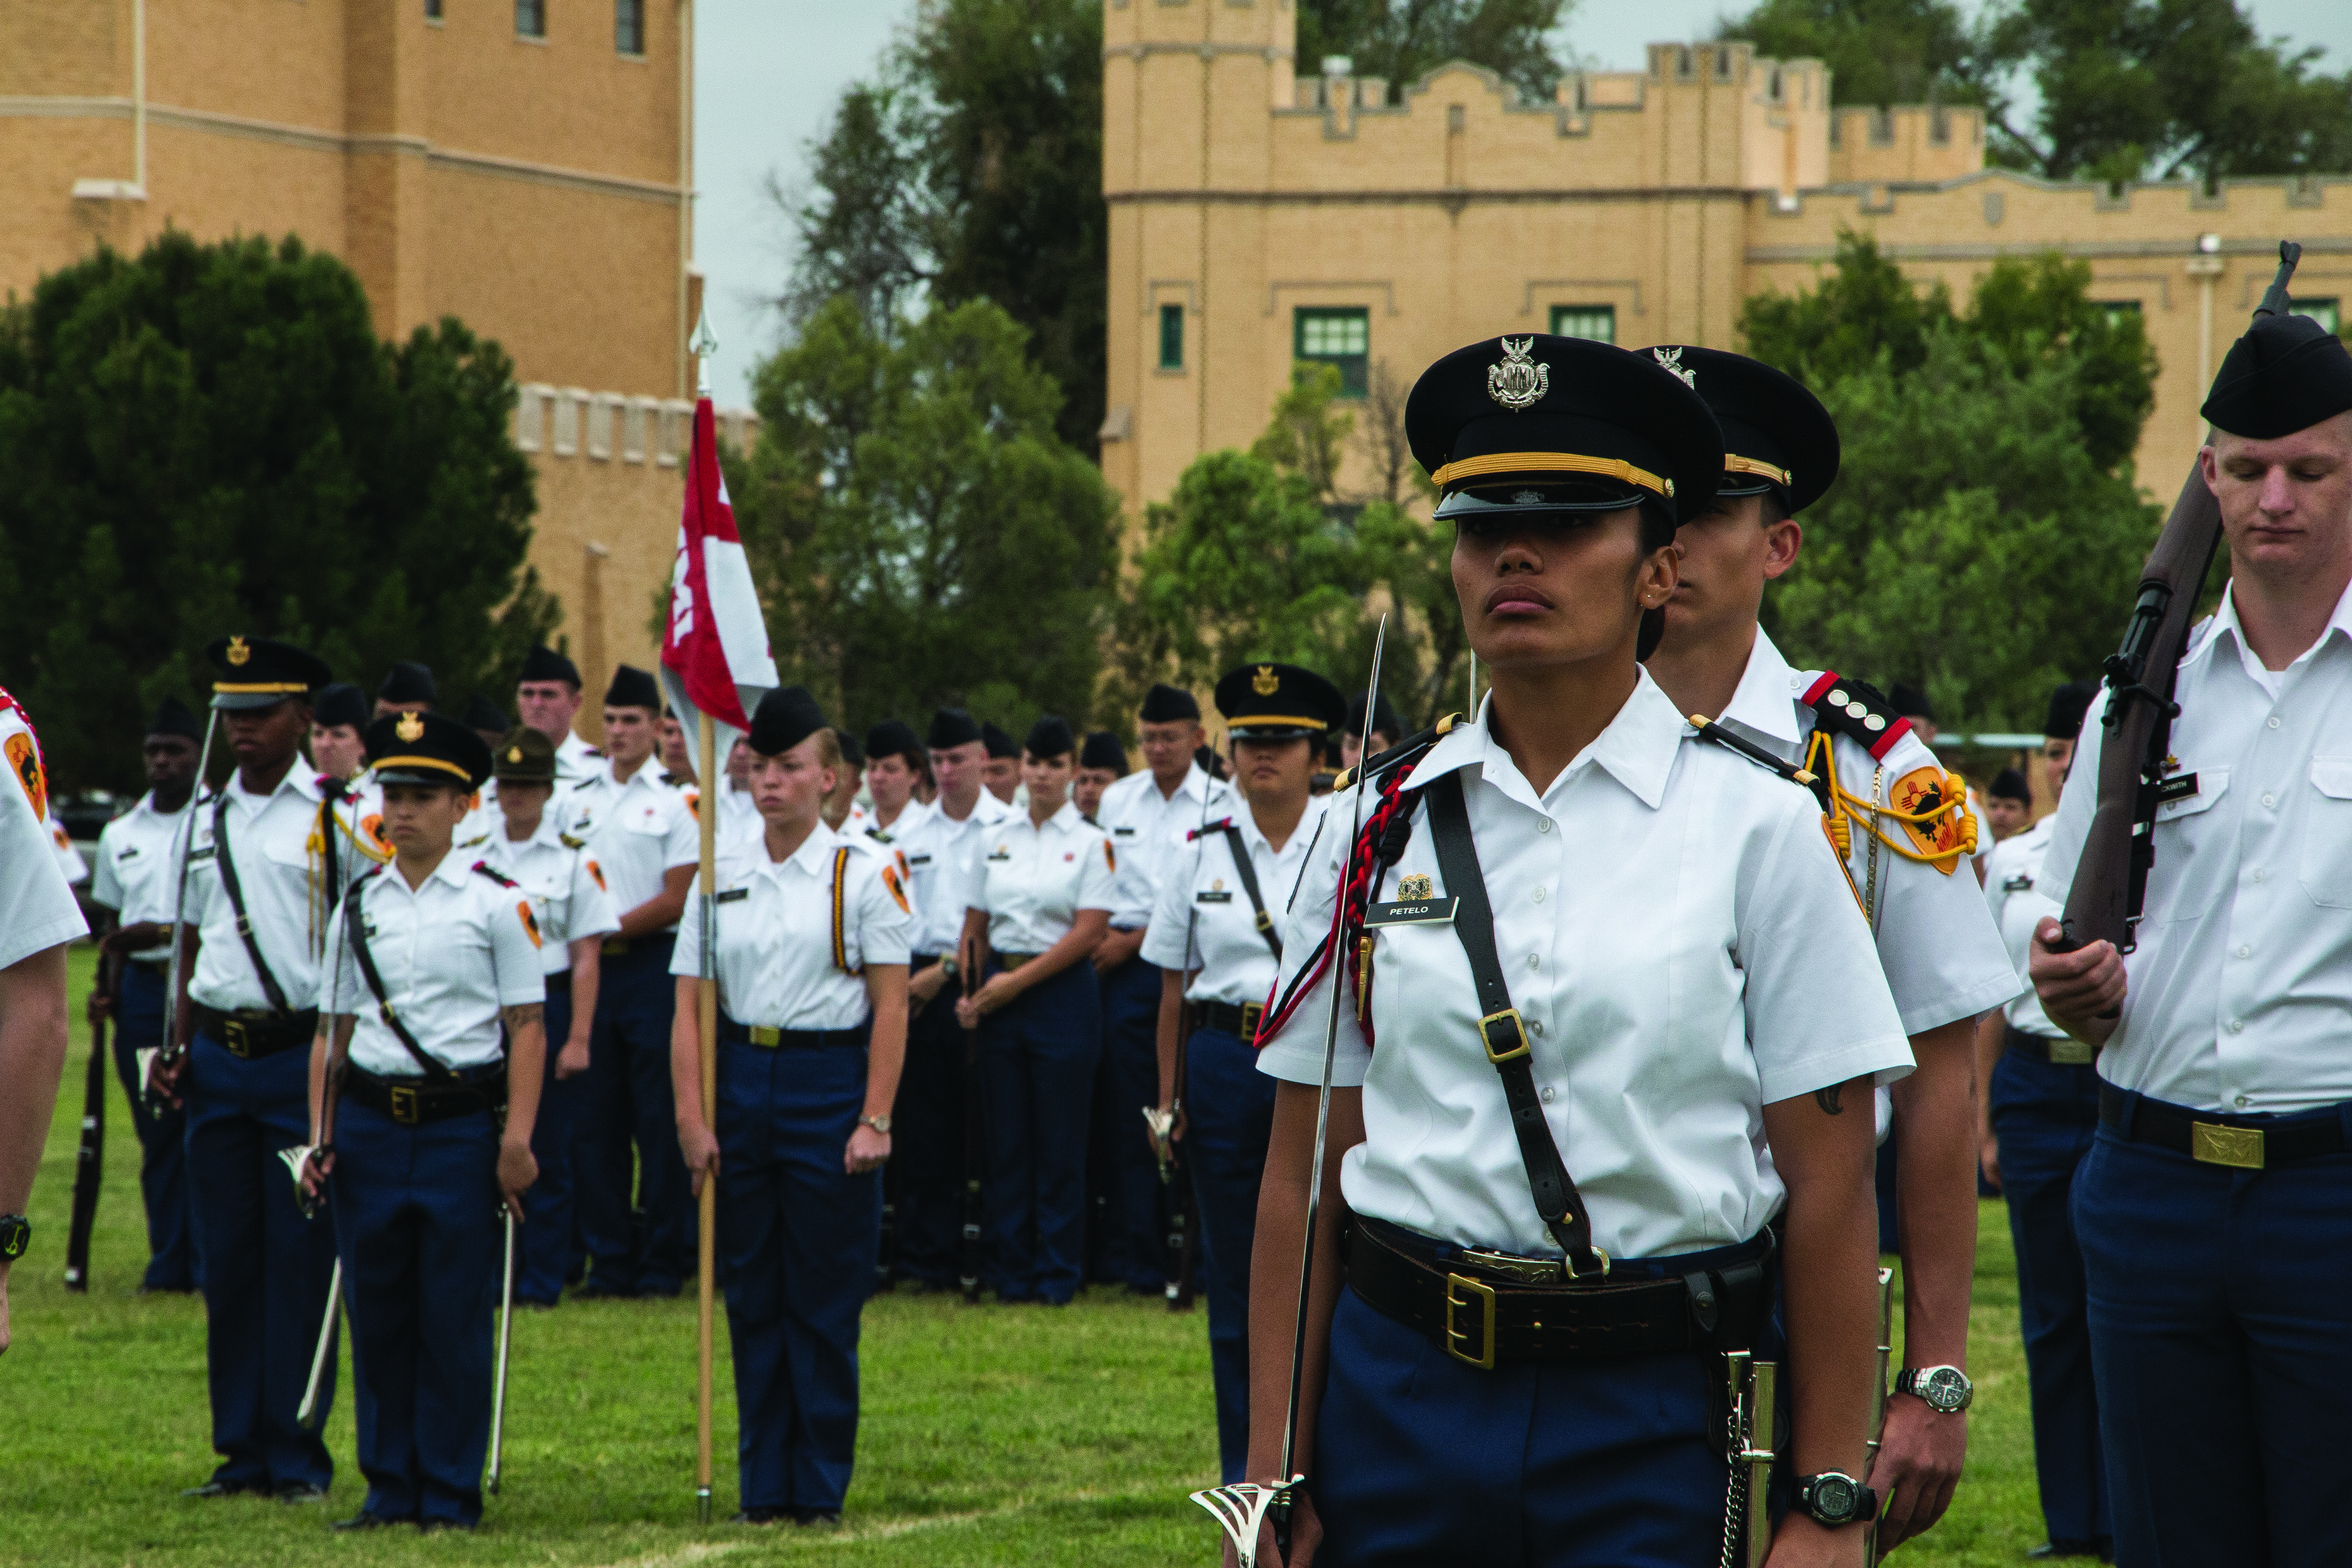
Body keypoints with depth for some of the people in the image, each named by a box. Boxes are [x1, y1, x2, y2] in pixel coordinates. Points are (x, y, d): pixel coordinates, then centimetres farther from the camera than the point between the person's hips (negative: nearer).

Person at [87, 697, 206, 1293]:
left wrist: (165, 933, -17)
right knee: (155, 1132, 5)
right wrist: (107, 991, 8)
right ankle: (168, 1264, 10)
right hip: (142, 989, 5)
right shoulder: (120, 835, 15)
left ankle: (212, 1266, -4)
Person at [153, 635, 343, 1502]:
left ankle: (299, 1457, 3)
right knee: (227, 1259, 6)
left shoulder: (338, 816, -2)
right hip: (218, 1061, 5)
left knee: (300, 1259, -3)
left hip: (302, 1053, -5)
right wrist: (178, 1045, 11)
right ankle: (242, 1451, 13)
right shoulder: (205, 819, 13)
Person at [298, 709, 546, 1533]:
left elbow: (527, 1029, -3)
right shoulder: (358, 907, 10)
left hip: (462, 1124, -4)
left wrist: (517, 1141, -11)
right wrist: (319, 1138, 6)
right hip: (371, 1121, 4)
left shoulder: (497, 903, -1)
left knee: (456, 1317, -1)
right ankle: (389, 1488, 13)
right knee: (377, 1313, 5)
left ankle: (451, 1495, 6)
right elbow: (333, 1031, 14)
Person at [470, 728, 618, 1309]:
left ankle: (542, 1278, 7)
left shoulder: (574, 861, 0)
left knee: (547, 1150, 1)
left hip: (548, 1005, -3)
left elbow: (586, 959, -3)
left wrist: (578, 1039, -10)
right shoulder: (470, 858, 9)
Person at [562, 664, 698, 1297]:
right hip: (589, 969, 5)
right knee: (595, 1121, 5)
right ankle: (609, 1261, 12)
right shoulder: (579, 799, 13)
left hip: (652, 967, -5)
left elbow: (677, 900, -7)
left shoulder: (677, 800, -2)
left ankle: (664, 1262, 3)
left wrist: (609, 929, -11)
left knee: (660, 1121, -3)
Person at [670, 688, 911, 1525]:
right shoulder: (722, 876, 8)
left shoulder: (866, 873, -2)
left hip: (830, 1079, -4)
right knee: (753, 1297, 7)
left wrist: (874, 1120, -12)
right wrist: (692, 1118, -4)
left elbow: (890, 1006, -5)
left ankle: (821, 1489, 8)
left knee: (825, 1301, 0)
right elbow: (691, 1003, 5)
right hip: (743, 1081, 4)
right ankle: (763, 1487, 14)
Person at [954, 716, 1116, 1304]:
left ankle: (1057, 1272, 5)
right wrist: (970, 992, -3)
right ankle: (1010, 1269, 11)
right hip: (999, 997, 3)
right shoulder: (995, 840, 11)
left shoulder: (1091, 843, -1)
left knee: (1060, 1139, -2)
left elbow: (1089, 930, -8)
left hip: (1061, 992, -3)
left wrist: (1019, 981, -12)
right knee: (1006, 1134, 4)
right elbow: (975, 925, 12)